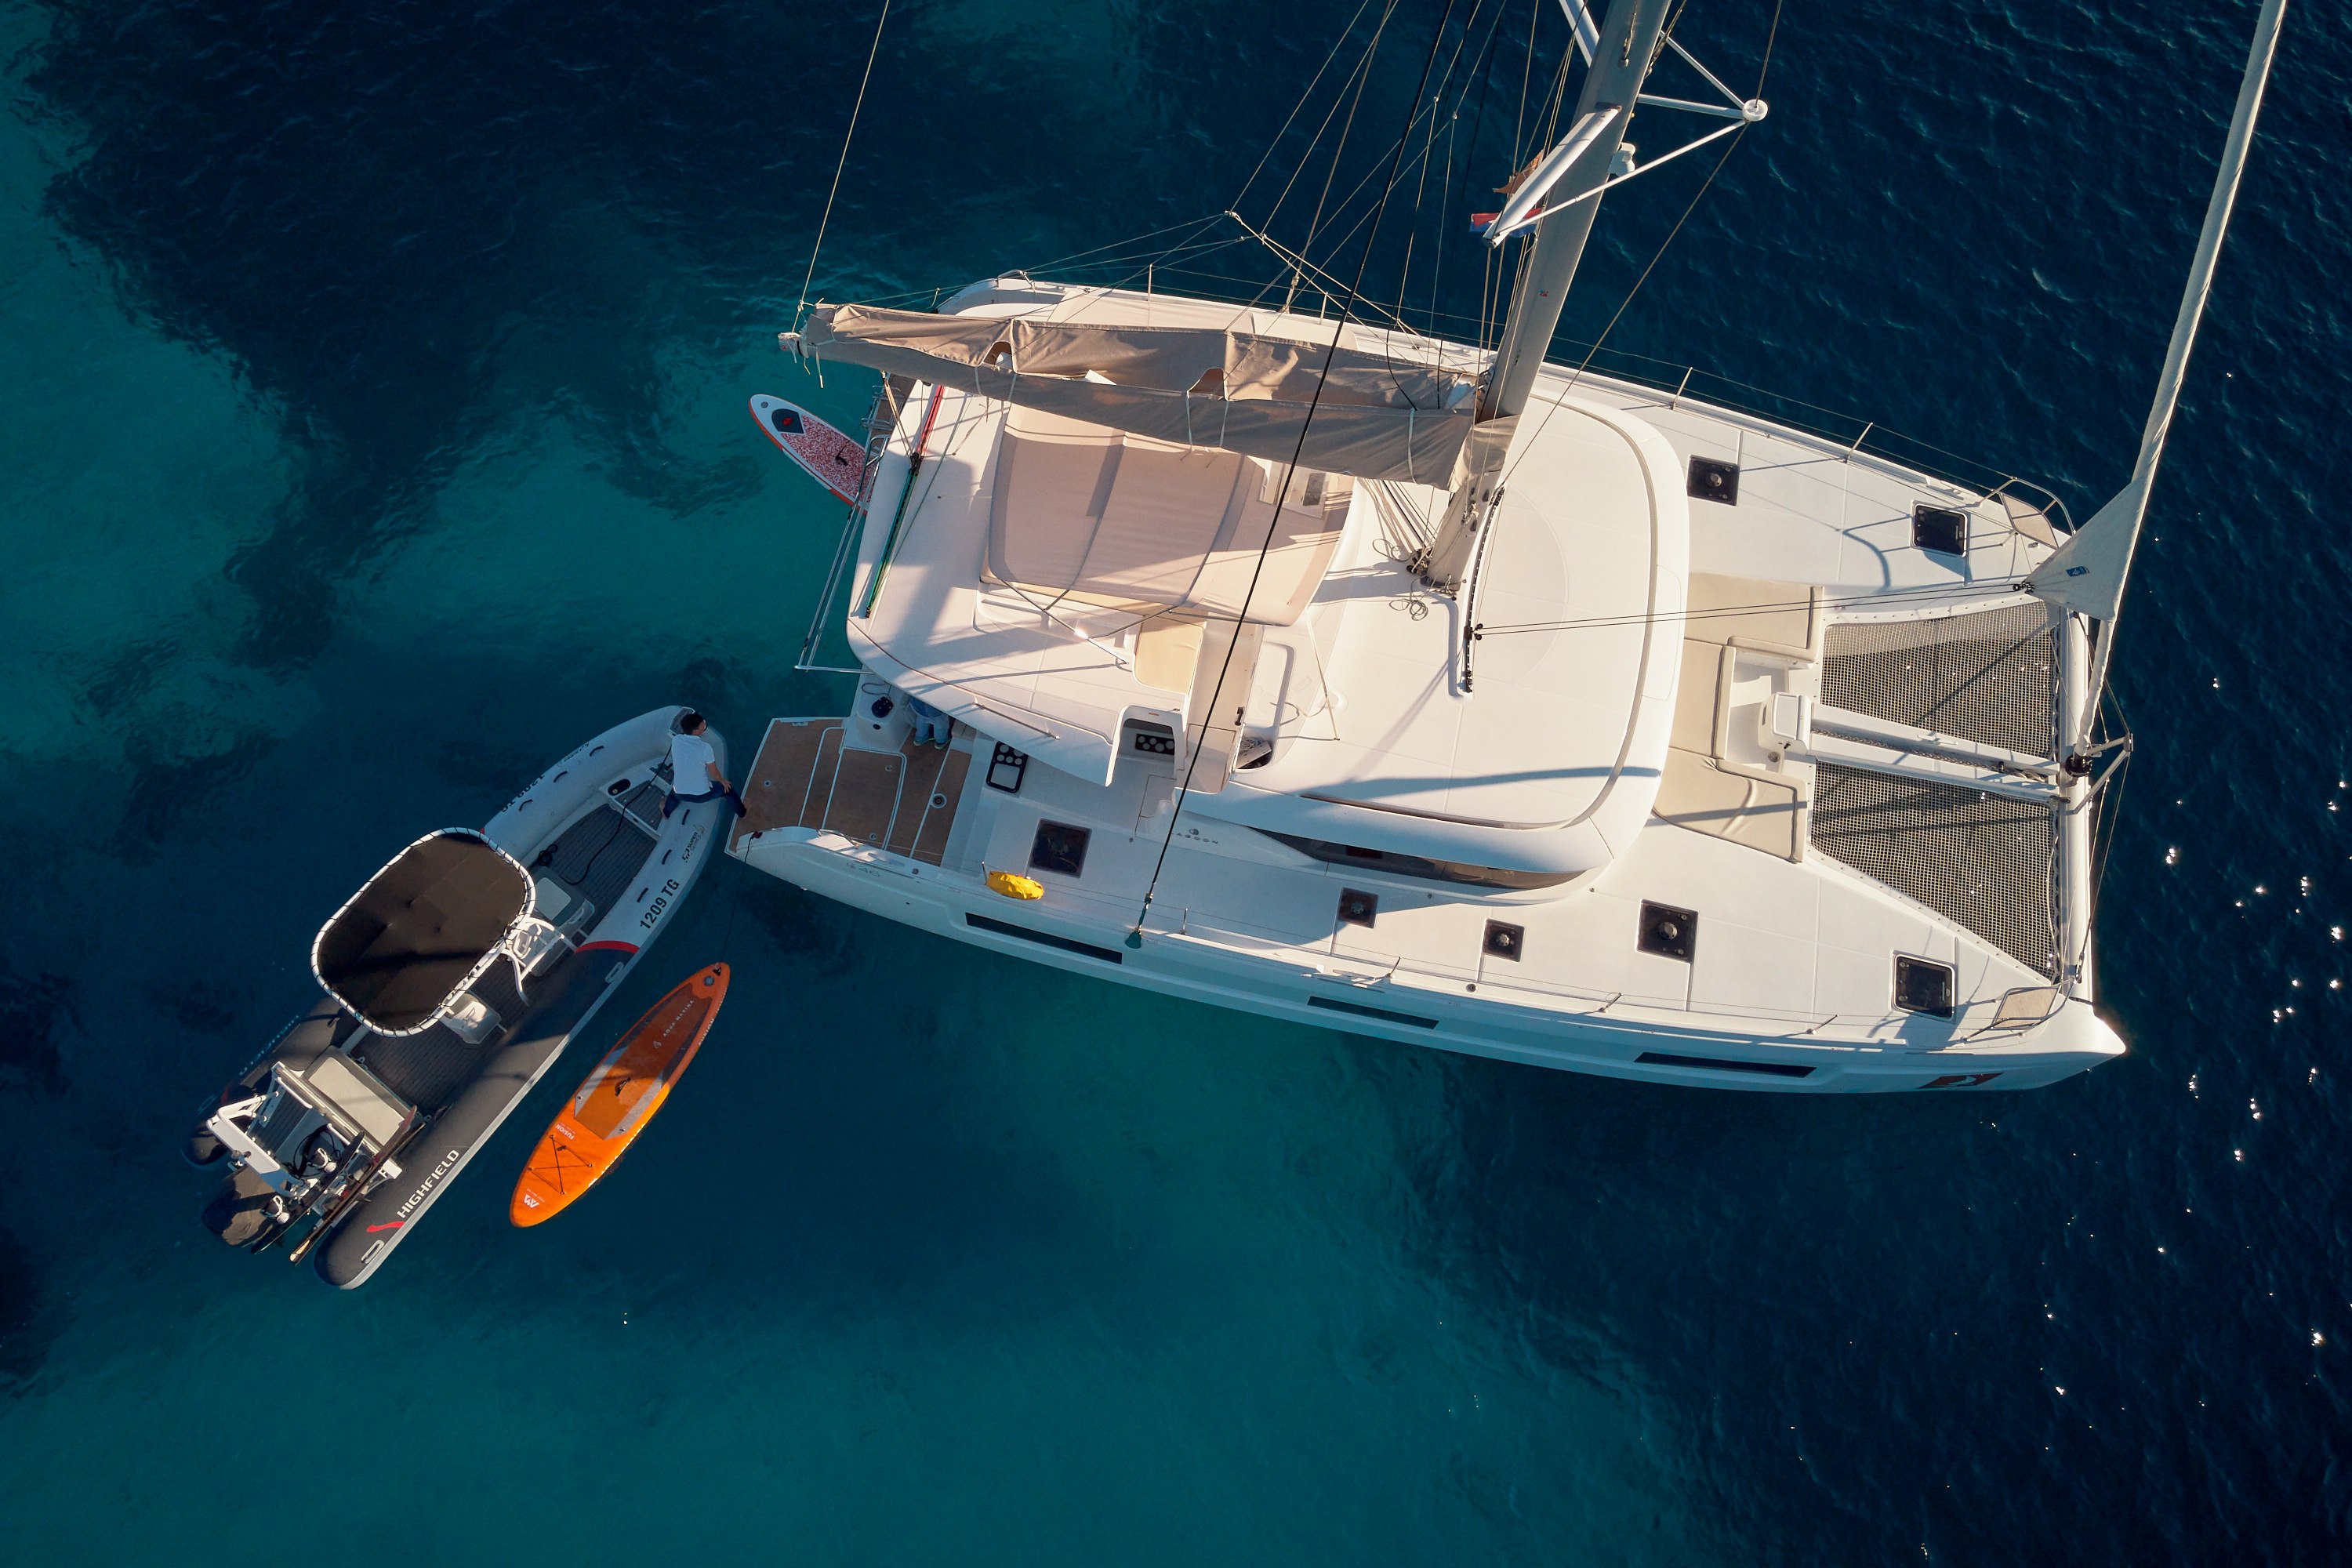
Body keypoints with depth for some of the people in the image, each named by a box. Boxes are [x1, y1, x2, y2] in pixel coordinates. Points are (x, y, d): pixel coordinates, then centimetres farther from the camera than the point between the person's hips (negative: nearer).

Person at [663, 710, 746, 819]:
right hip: (702, 795, -3)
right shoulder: (705, 747, -22)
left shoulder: (675, 740, -11)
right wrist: (723, 781, 11)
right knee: (728, 788, 26)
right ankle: (742, 812, 48)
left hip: (680, 794, 3)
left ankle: (666, 813, 66)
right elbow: (714, 774, -11)